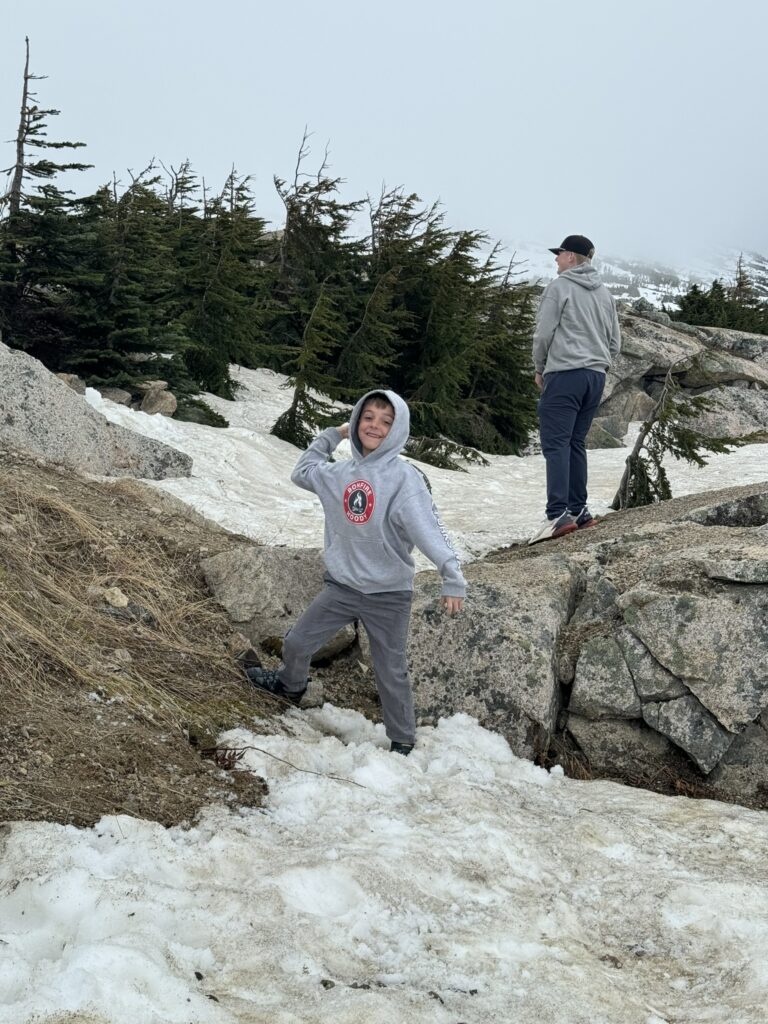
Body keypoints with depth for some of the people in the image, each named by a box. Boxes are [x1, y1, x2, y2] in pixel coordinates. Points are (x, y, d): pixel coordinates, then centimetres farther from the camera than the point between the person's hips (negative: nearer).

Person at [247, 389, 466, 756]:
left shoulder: (405, 479, -18)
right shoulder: (342, 473, 2)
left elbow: (429, 530, -26)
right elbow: (302, 472, 21)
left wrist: (452, 578, -36)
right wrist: (331, 435, 13)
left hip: (388, 595, -5)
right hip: (341, 587, 5)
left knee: (391, 673, 6)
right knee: (296, 642, 17)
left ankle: (402, 740, 25)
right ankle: (291, 686, 48)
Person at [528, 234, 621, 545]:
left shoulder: (559, 287, -5)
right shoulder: (604, 293, 17)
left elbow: (543, 333, -8)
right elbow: (615, 343, 17)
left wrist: (539, 368, 4)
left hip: (564, 374, -7)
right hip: (596, 375, 7)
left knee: (556, 444, -10)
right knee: (576, 443, 14)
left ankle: (558, 515, -19)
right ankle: (578, 510, 13)